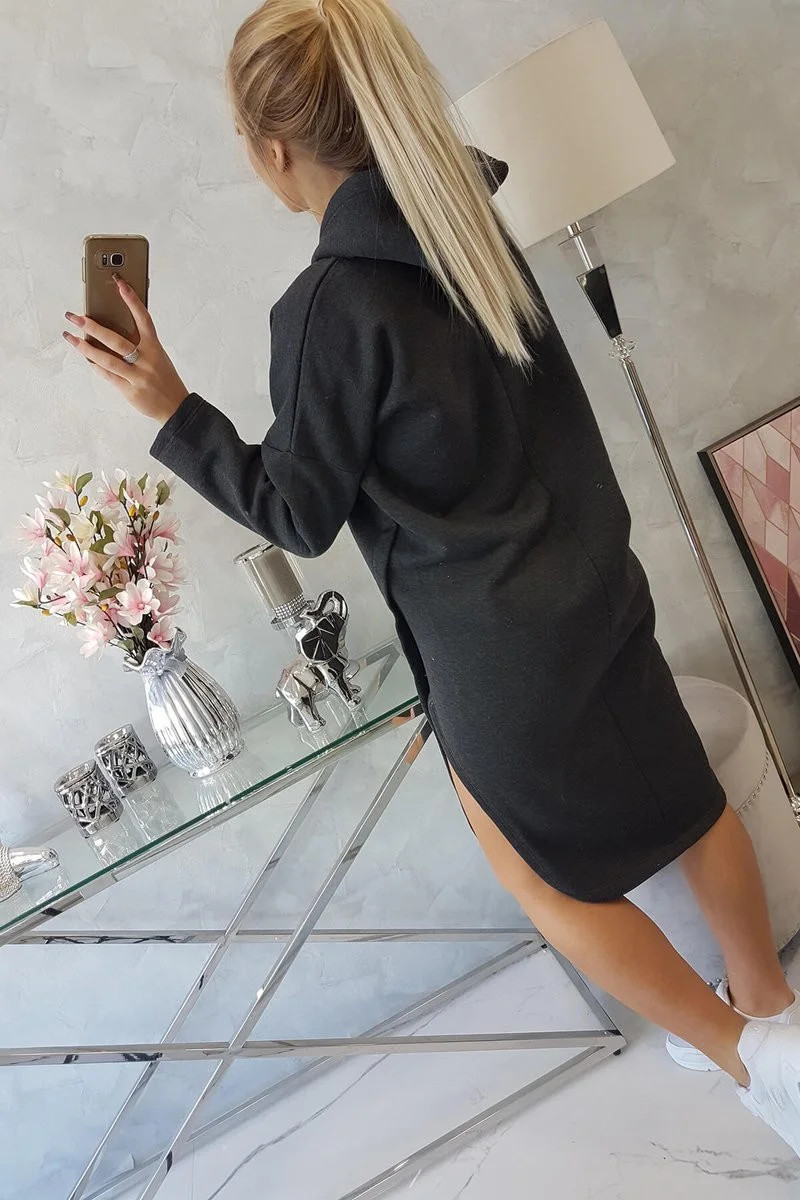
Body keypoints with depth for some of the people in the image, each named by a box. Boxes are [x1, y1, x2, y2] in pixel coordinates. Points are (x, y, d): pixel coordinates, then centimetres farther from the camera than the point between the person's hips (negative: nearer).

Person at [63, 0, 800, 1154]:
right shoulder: (468, 219, -4)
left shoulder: (329, 308, -25)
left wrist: (172, 411, -10)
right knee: (678, 792, 23)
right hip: (594, 578, 8)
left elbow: (298, 516, -15)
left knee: (542, 867, 17)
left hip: (493, 640, -7)